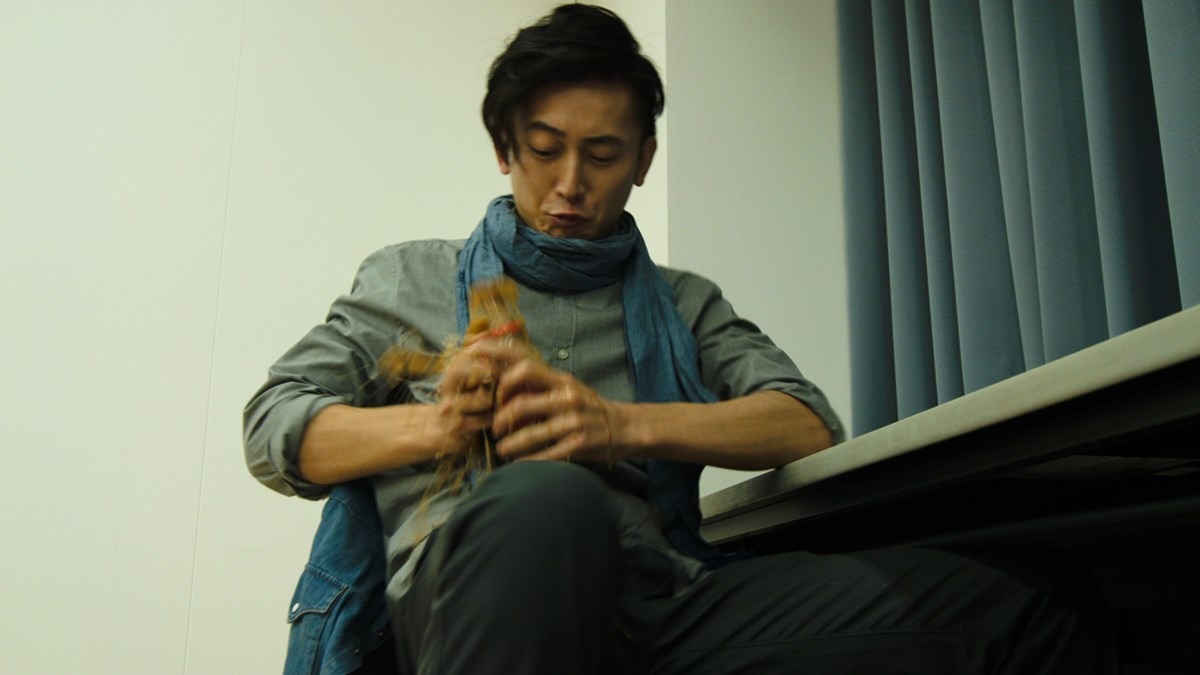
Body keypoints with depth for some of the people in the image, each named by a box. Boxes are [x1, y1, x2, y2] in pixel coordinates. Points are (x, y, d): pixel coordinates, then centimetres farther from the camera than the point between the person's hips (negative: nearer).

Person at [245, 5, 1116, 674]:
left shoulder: (683, 303, 27)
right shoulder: (411, 278, 24)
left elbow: (810, 425, 11)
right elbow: (274, 428, 16)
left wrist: (625, 425, -6)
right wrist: (432, 424, -4)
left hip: (658, 599, 2)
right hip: (468, 586, -1)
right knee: (546, 501, -42)